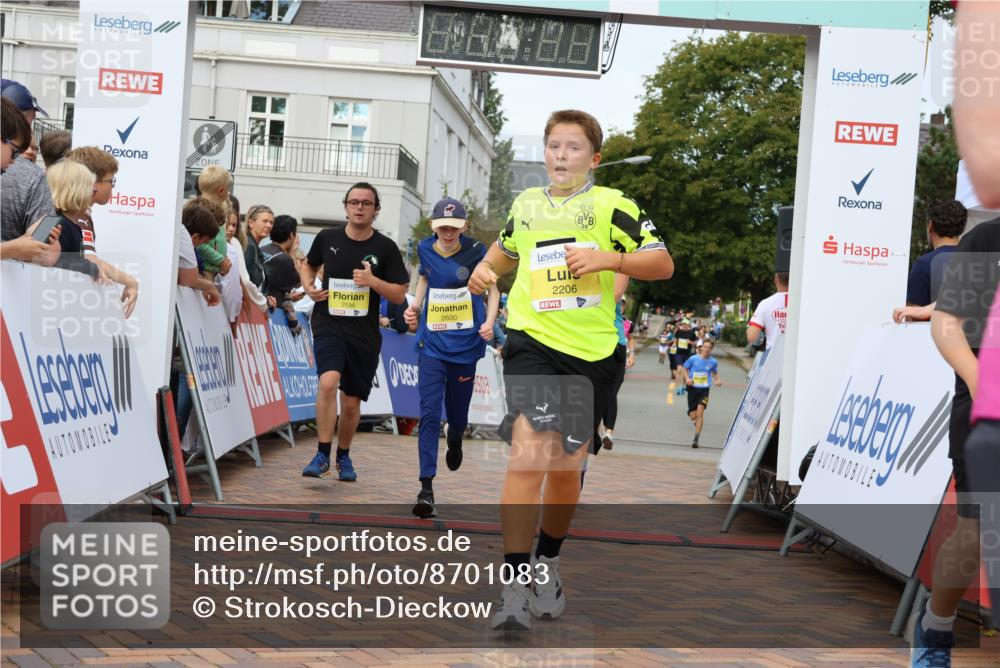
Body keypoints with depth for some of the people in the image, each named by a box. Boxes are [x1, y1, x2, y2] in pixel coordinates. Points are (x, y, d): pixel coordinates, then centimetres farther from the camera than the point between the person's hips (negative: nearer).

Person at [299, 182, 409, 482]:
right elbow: (307, 265, 22)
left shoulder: (385, 248, -2)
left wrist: (372, 281, -18)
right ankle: (322, 455, -17)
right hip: (329, 325, -1)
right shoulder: (327, 238, 2)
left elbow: (400, 294, -1)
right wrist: (309, 287, 0)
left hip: (364, 334, 1)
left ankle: (343, 457, 32)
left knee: (351, 402, 9)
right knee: (328, 382, -26)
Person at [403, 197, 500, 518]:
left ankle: (455, 442, 52)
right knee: (429, 414, -11)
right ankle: (426, 489, -12)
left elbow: (492, 288, 4)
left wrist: (489, 321, -12)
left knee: (457, 413, 13)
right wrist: (415, 305, 3)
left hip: (465, 344, -1)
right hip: (432, 344, 1)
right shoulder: (425, 249, -1)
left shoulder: (475, 251, -8)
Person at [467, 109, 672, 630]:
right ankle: (515, 588, -19)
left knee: (567, 465, 9)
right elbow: (505, 249, 34)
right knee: (529, 450, -20)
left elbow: (662, 263, -2)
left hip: (591, 352, 0)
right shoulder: (525, 205, 13)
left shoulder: (612, 204, 3)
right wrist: (484, 270, 12)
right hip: (532, 340, 0)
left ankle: (548, 565, 35)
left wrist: (608, 258, -17)